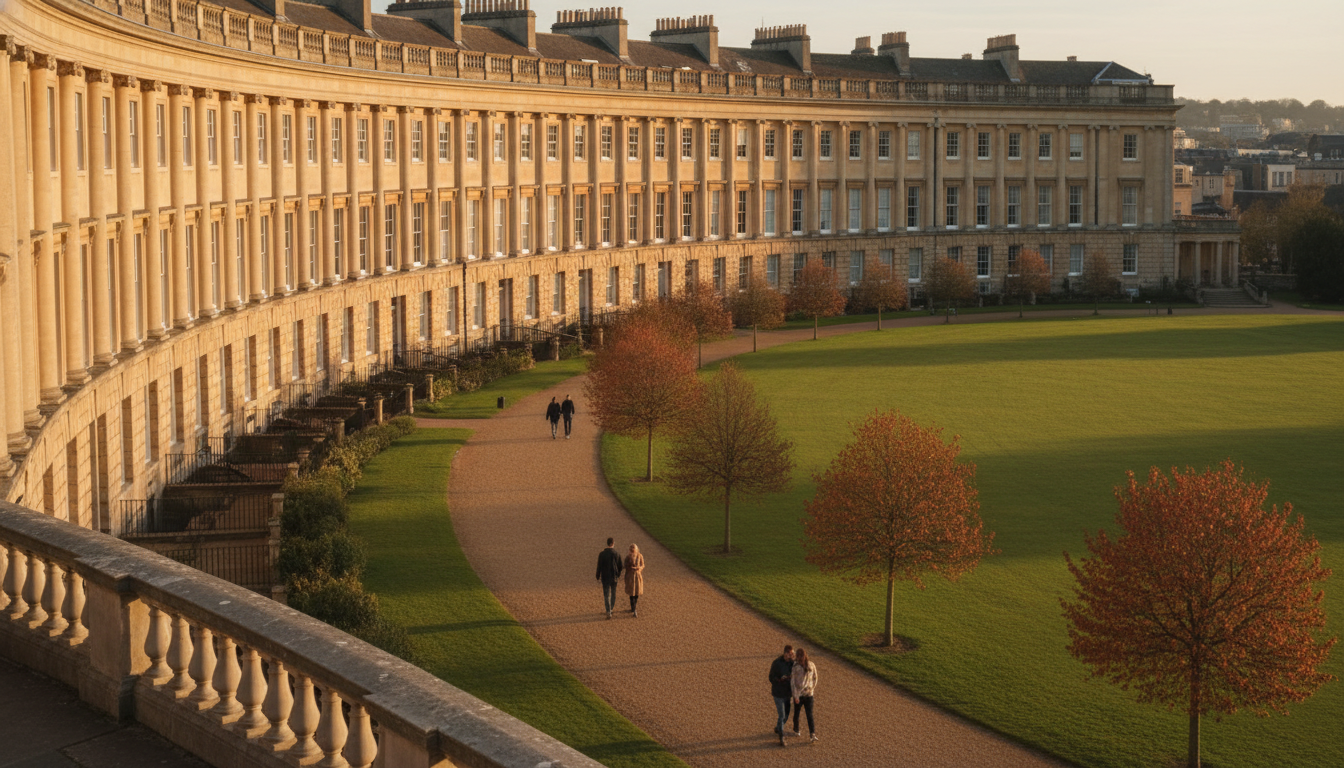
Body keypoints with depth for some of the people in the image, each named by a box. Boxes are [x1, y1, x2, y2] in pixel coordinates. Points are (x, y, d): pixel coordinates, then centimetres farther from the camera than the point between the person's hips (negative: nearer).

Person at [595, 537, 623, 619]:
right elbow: (620, 566, 1)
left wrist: (598, 577, 4)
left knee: (606, 595, 1)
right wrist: (618, 575, 20)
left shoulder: (602, 554, -12)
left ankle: (608, 612, -10)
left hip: (605, 577, -2)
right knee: (613, 593, 20)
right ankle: (611, 609, 33)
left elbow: (599, 566, -9)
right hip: (614, 577, 2)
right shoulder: (617, 554, -8)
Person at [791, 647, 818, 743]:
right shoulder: (812, 665, -3)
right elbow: (815, 679, 8)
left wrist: (795, 696, -12)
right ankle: (812, 734, -9)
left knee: (796, 713, 19)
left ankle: (796, 731, 35)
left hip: (799, 694, -3)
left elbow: (794, 682, -16)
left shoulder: (796, 667, -16)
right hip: (809, 694, 3)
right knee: (810, 715, 6)